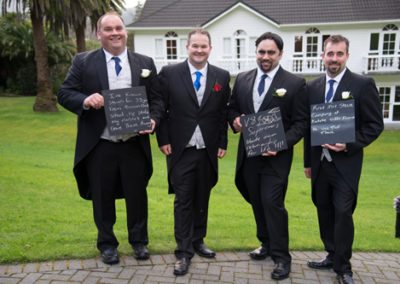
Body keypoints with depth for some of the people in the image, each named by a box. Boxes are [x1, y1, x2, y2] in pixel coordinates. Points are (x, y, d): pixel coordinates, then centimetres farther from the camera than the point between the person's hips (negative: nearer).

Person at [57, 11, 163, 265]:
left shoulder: (145, 63, 6)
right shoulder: (83, 61, 2)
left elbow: (157, 98, 6)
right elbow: (64, 93, 1)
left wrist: (153, 120, -13)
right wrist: (85, 101, -20)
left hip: (135, 143, 1)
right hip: (99, 145, 0)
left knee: (137, 194, 12)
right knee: (102, 197, 12)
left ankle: (139, 241, 33)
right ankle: (107, 244, 32)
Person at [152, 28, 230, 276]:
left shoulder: (222, 76, 5)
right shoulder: (169, 73, -2)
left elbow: (224, 112, 7)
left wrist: (223, 143, 3)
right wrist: (163, 140, -5)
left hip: (208, 150, 3)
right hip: (180, 150, -2)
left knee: (202, 199, 13)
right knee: (183, 201, 2)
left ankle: (198, 241, 31)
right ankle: (184, 252, 11)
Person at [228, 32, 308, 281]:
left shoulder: (295, 83, -6)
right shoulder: (242, 79, 7)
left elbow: (301, 122, -7)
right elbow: (232, 108, 16)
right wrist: (235, 119, -7)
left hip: (276, 156, -5)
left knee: (273, 204, -7)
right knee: (257, 202, 15)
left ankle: (281, 256, 9)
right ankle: (266, 243, 34)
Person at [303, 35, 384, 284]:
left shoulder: (363, 85, -6)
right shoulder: (313, 87, 7)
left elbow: (375, 124, -5)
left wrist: (349, 145, -19)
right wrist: (308, 161, 11)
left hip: (345, 163, -4)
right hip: (319, 163, 5)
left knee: (342, 213, -4)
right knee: (324, 211, 13)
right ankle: (332, 255, 30)